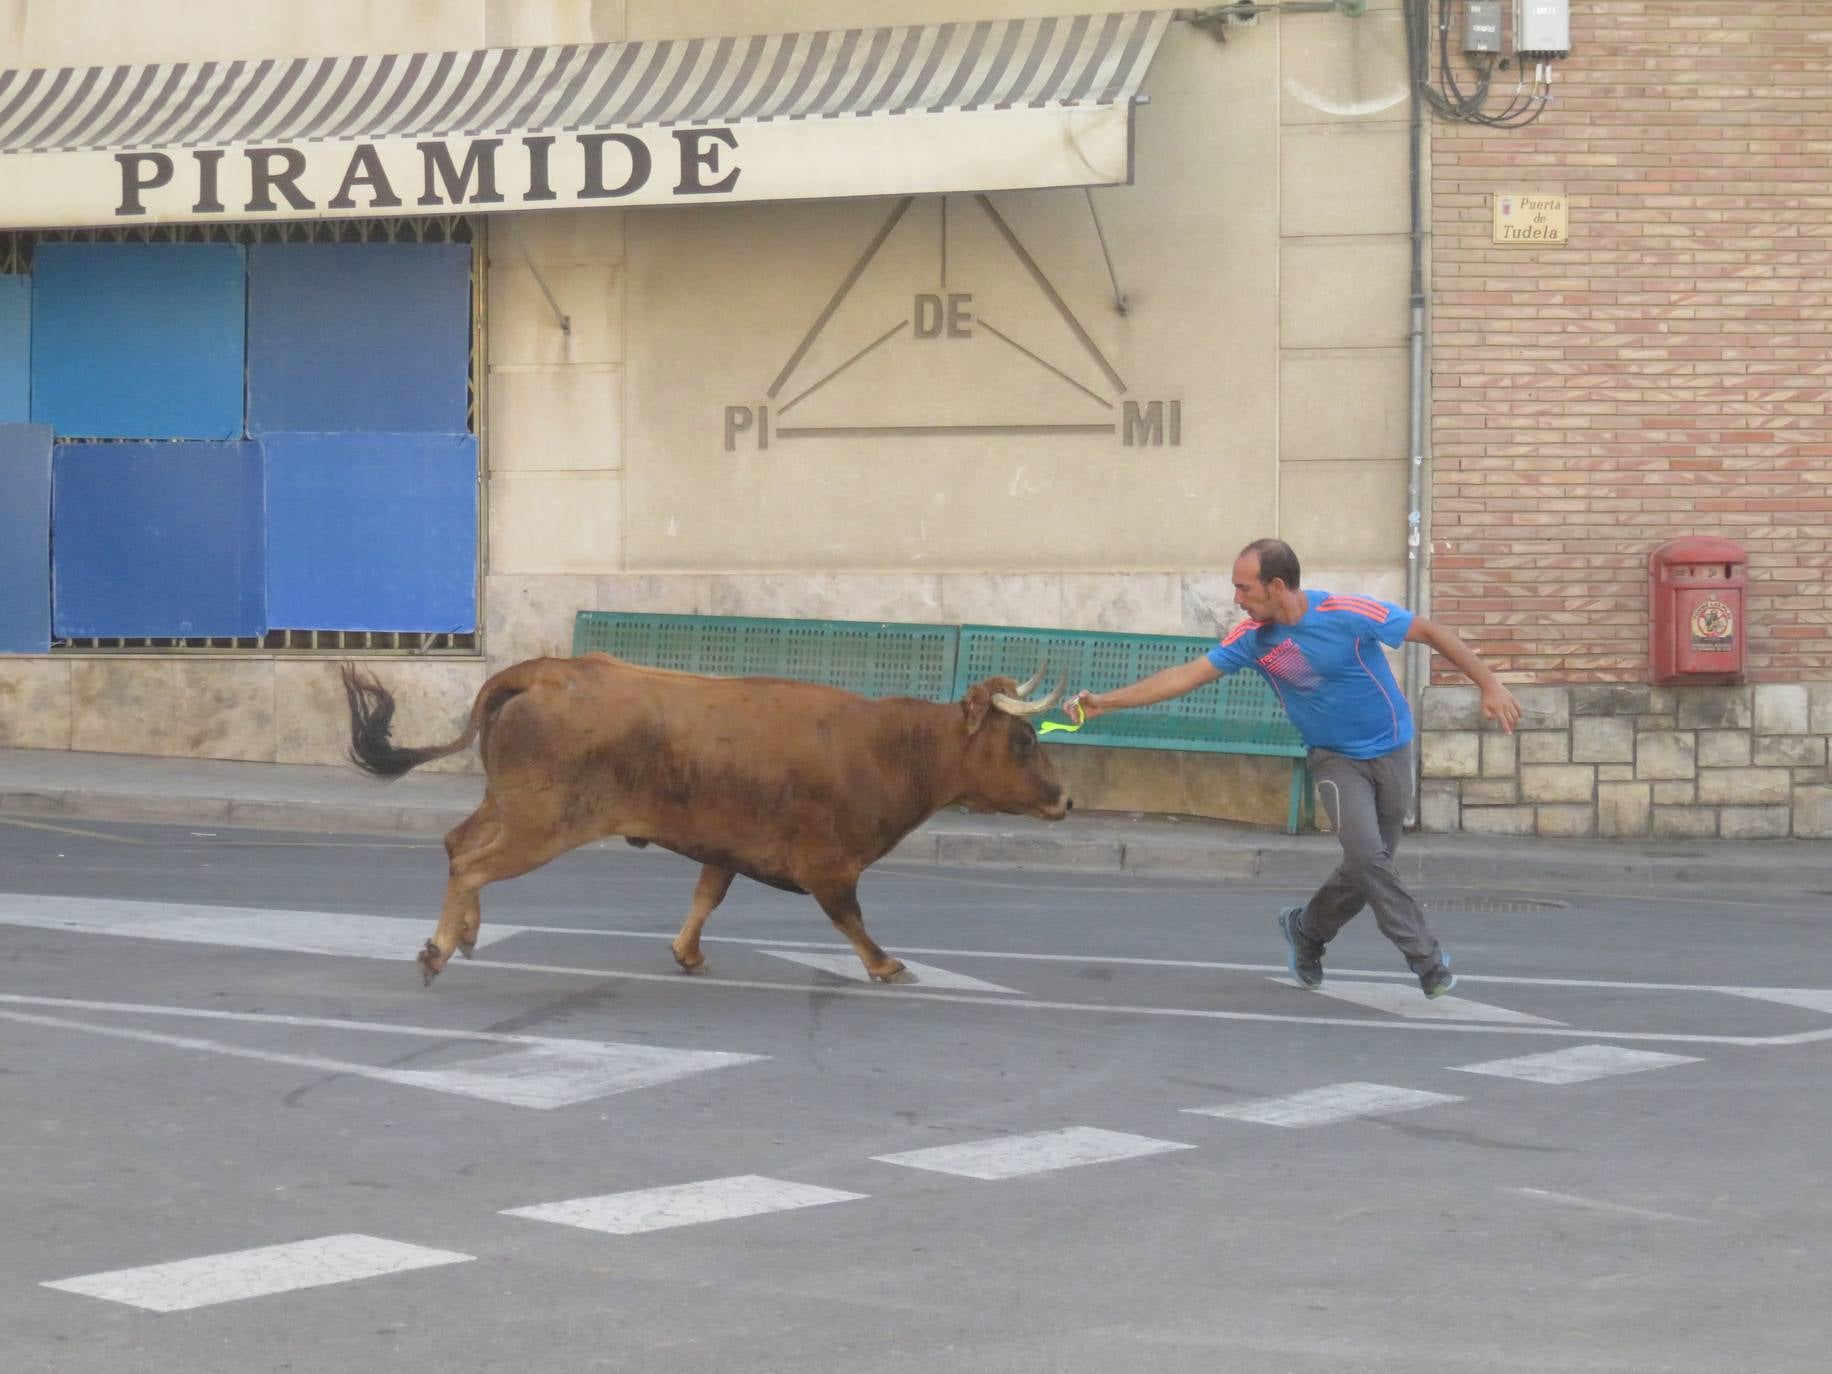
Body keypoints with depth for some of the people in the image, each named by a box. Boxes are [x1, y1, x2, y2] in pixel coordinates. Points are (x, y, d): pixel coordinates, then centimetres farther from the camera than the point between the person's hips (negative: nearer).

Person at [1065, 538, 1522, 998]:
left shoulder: (1351, 615, -21)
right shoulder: (1253, 637, -9)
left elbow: (1431, 632, -14)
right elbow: (1188, 674, -5)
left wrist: (1490, 685, -18)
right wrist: (1106, 701, -8)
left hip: (1388, 752, -1)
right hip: (1335, 758, 1)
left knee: (1368, 867, 3)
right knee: (1368, 856, -20)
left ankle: (1305, 930, 29)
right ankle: (1426, 957, -11)